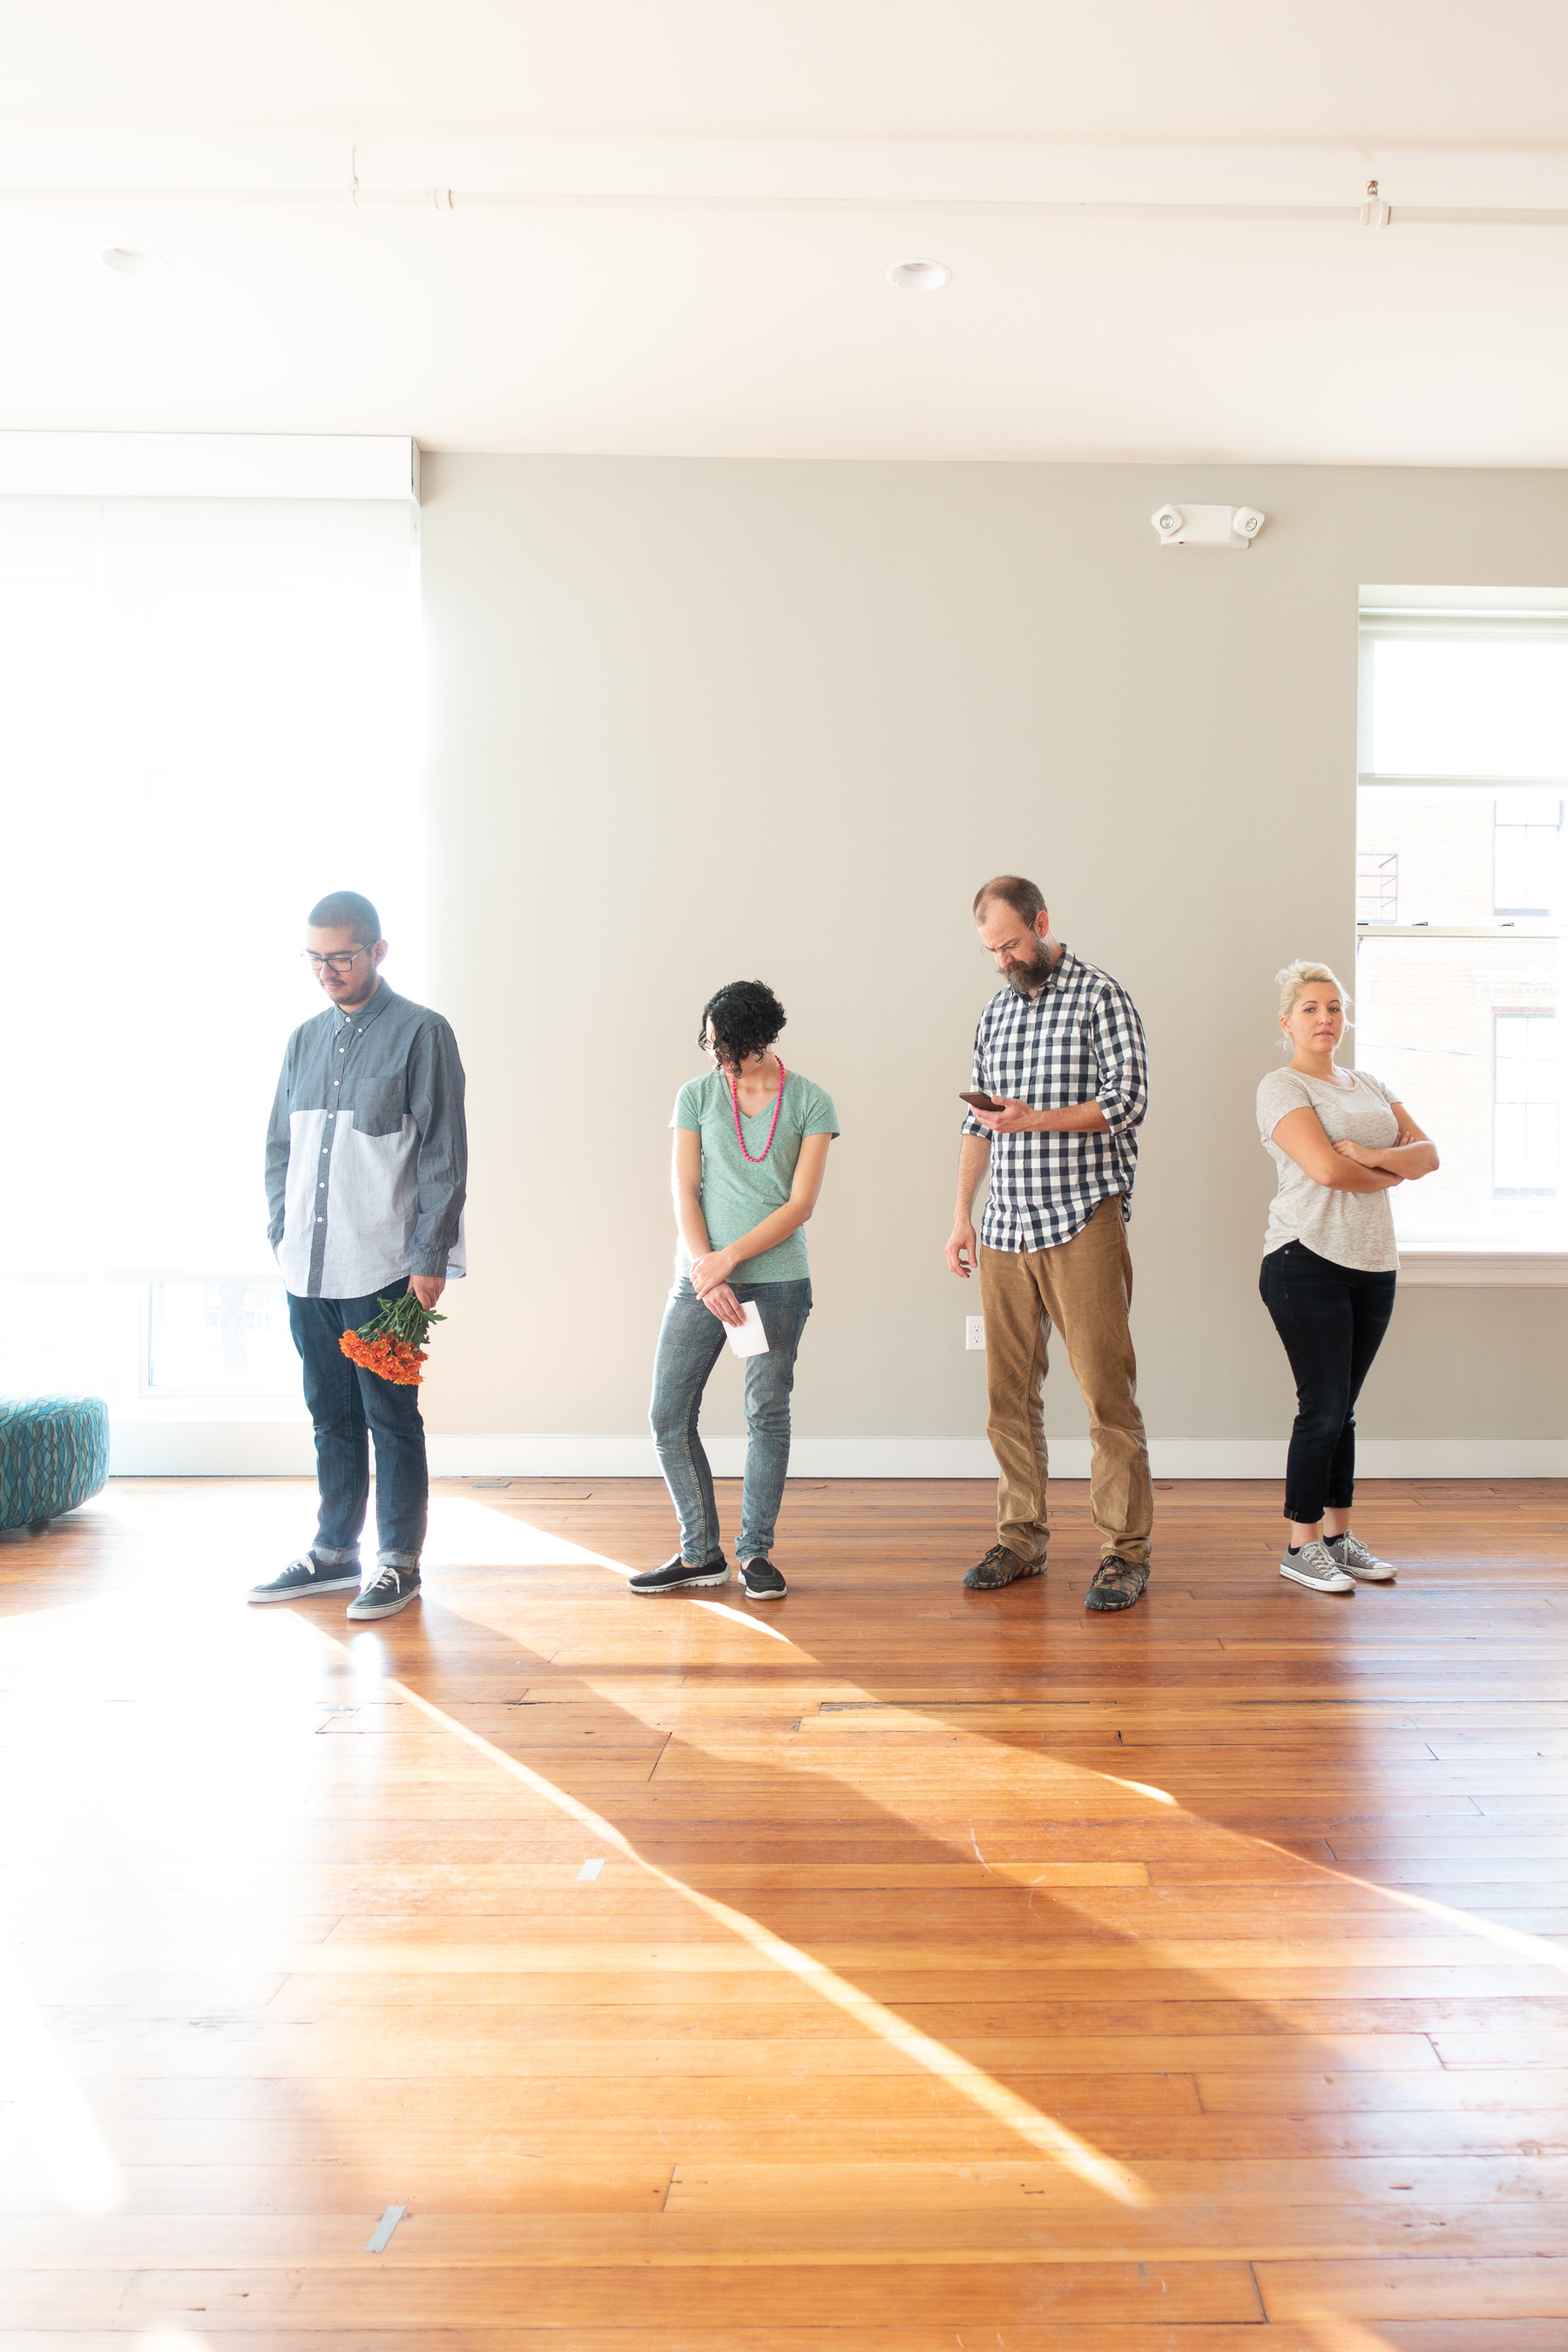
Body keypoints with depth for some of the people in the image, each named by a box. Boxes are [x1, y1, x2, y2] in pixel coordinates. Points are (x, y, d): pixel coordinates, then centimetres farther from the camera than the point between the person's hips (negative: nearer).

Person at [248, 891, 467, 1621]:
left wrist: (431, 1258, -11)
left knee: (390, 1417, 1)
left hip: (383, 1269, -6)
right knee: (331, 1414, 14)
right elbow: (280, 1148, 20)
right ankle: (333, 1552, 25)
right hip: (308, 1269, 6)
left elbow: (442, 1153, -7)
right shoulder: (305, 1039, 15)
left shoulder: (420, 1033, -3)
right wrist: (281, 1236, 10)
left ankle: (399, 1562, 11)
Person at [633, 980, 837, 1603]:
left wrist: (729, 1258, -13)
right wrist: (706, 1271, -11)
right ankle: (700, 1554, 11)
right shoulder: (697, 1095, 6)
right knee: (668, 1415, -1)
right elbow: (684, 1191, 2)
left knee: (768, 1413, 1)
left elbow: (801, 1203, -5)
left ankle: (755, 1551, 14)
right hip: (701, 1276, 2)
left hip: (778, 1278, -2)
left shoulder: (810, 1102, 1)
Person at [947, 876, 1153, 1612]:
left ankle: (1124, 1550, 2)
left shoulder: (1101, 997, -1)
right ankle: (1020, 1537, 16)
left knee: (1106, 1389, -5)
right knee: (1009, 1391, 7)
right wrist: (961, 1213, 15)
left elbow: (1128, 1102, -10)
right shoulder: (997, 1012, 18)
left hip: (1082, 1221, -6)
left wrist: (1034, 1118, -19)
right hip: (1005, 1228, 6)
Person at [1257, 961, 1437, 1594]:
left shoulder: (1369, 1085, 19)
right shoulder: (1281, 1087, -3)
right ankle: (1301, 1545, 4)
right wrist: (1391, 1174, 1)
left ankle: (1338, 1535, 18)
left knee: (1342, 1408, 10)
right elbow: (1326, 1168, -16)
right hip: (1308, 1261, -6)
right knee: (1323, 1408, -7)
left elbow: (1427, 1154, 10)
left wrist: (1373, 1156, -9)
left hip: (1373, 1263, 6)